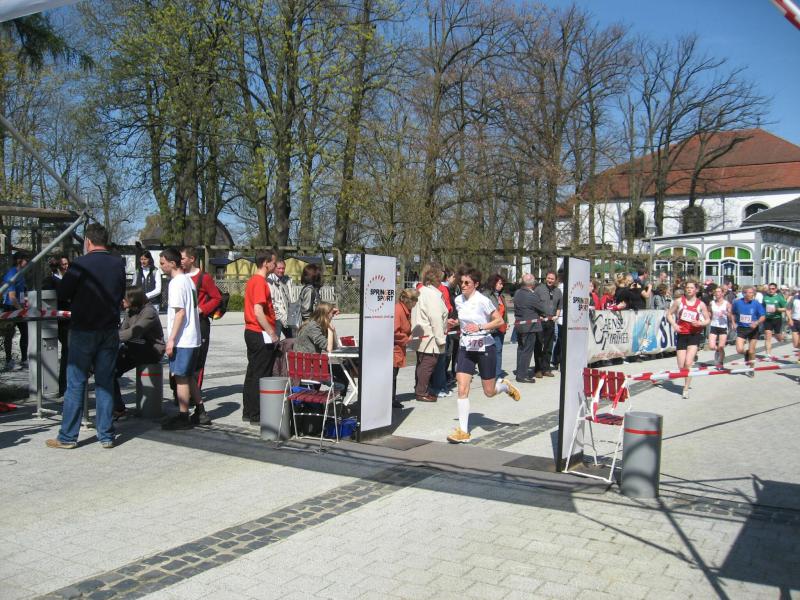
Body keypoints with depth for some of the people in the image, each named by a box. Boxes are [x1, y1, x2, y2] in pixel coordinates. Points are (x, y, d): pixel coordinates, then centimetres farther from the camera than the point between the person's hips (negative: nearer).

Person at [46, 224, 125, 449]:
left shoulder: (81, 264, -10)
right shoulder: (119, 264, 3)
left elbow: (62, 294, -4)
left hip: (83, 331, -4)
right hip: (110, 331, 4)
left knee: (76, 384, 4)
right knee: (105, 383, 9)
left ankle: (68, 437, 9)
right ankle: (106, 435, 11)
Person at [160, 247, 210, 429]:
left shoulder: (176, 283, -14)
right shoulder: (188, 280, 14)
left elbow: (180, 313, -21)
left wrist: (171, 339, -19)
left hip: (181, 339, -9)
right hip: (193, 338, 9)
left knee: (181, 377, -2)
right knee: (189, 377, 16)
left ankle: (183, 416, 5)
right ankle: (200, 412, 20)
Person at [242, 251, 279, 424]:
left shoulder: (252, 281, 14)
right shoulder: (260, 282, -17)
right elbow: (258, 312, -24)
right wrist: (272, 333, -19)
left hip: (251, 332, 10)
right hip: (261, 334, -10)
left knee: (252, 373, 14)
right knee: (261, 376, -4)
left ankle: (248, 412, 22)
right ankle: (257, 415, 1)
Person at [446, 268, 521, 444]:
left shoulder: (482, 301, -15)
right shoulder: (458, 300, 3)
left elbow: (499, 320, -13)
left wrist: (480, 327, -24)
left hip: (484, 347, -4)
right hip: (465, 348, 4)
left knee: (489, 392, 7)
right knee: (462, 389, -9)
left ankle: (505, 385, 43)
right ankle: (463, 431, -3)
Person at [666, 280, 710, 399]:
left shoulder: (700, 304, 0)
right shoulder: (679, 301, 1)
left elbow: (708, 320, 7)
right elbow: (669, 314, 9)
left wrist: (700, 323, -14)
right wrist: (674, 324, -9)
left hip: (694, 335, -2)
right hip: (681, 334, 2)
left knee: (688, 363, -16)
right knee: (681, 366, 1)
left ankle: (686, 388, -5)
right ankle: (686, 383, 33)